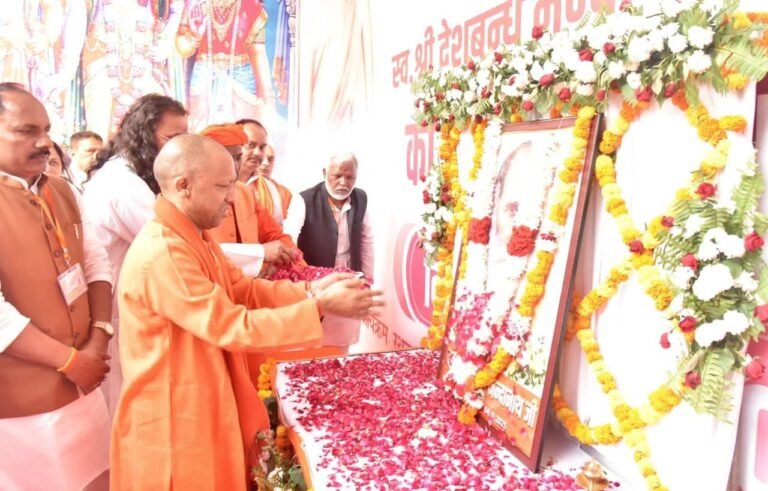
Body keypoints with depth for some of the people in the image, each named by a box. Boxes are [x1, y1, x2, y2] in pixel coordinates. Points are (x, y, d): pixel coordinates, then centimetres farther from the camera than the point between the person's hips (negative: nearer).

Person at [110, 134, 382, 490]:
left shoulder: (194, 238, 5)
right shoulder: (163, 254, -28)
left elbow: (244, 290, 4)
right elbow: (235, 328, -27)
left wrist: (309, 291, -9)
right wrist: (321, 307, -24)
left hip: (203, 406, 9)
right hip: (174, 419, -9)